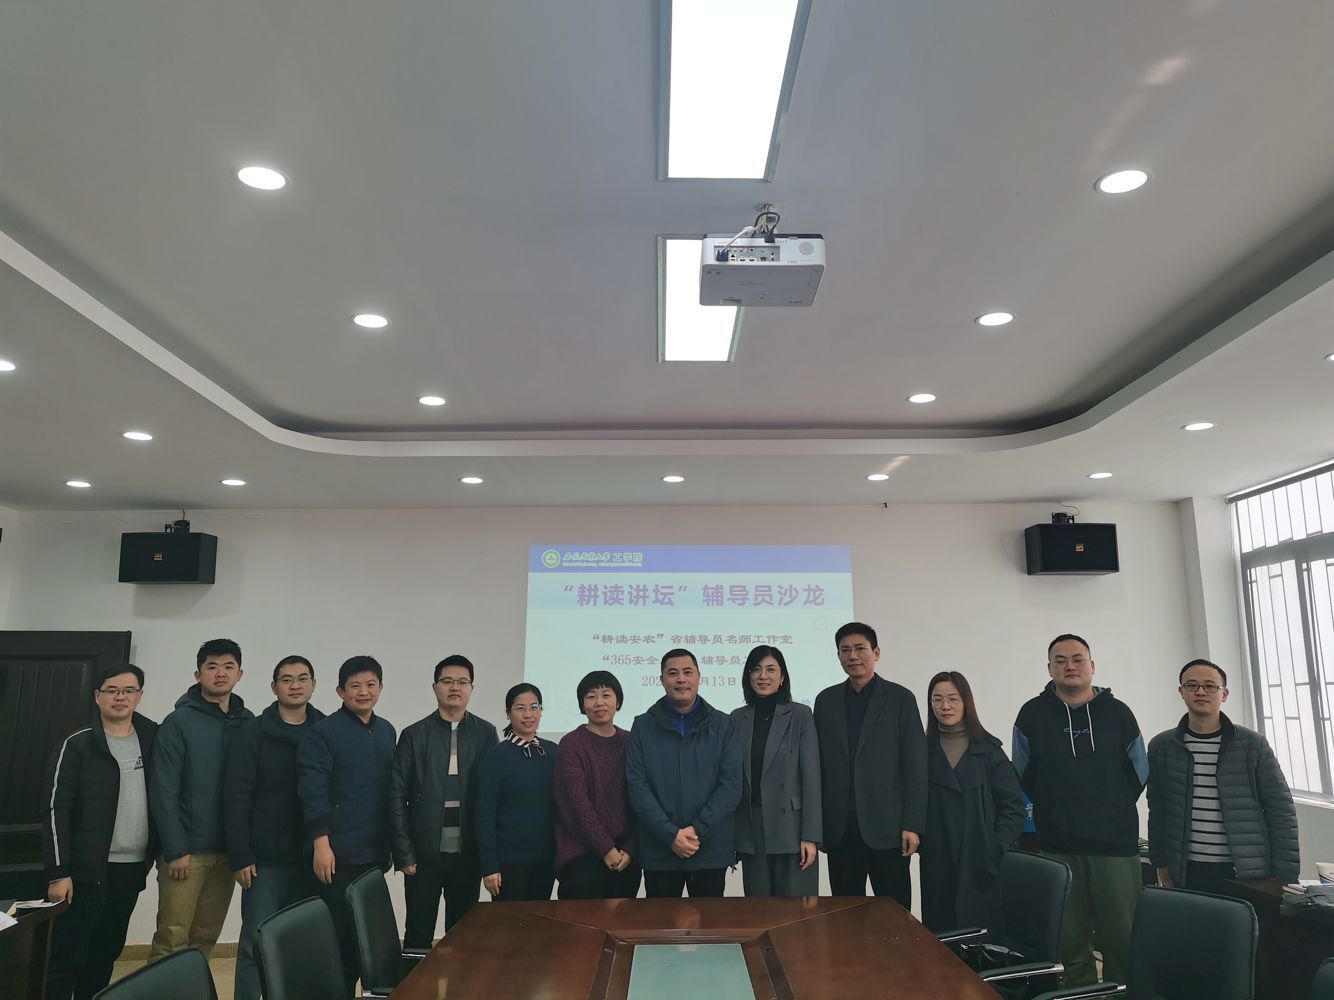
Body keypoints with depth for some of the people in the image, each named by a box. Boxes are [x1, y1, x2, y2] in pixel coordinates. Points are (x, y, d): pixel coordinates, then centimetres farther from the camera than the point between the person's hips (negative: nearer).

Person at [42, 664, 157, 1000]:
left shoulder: (152, 739, 6)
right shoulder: (76, 745, -6)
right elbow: (56, 810, -9)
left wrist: (157, 852, 7)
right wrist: (57, 872, -14)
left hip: (133, 868, 4)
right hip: (87, 869, -4)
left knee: (105, 954, 13)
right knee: (68, 956, -2)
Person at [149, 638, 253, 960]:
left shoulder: (248, 722, 7)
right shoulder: (179, 722, -6)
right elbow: (163, 791, -9)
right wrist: (175, 851, -13)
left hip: (227, 850, 4)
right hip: (187, 850, -4)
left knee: (206, 937, 10)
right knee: (172, 939, -3)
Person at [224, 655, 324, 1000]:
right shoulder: (253, 733, -3)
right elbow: (236, 799, -6)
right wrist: (240, 856, -11)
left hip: (313, 859, 2)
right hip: (266, 859, -2)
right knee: (256, 944, 4)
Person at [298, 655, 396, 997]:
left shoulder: (387, 731, 10)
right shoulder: (322, 732, -7)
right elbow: (313, 792, -13)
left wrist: (392, 842, 14)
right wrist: (321, 845, -18)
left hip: (375, 853, 5)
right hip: (339, 853, -5)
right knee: (338, 932, 2)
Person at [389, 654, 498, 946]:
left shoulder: (485, 733, 1)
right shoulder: (415, 735, -1)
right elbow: (397, 797, -1)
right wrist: (404, 854, -5)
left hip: (468, 853, 1)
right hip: (425, 853, -1)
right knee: (418, 935, 9)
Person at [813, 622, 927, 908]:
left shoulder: (900, 698, 0)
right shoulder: (826, 700, 9)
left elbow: (916, 766, -3)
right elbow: (819, 765, 9)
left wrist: (913, 825, -8)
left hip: (886, 828, -3)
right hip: (839, 830, 3)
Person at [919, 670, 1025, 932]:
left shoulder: (989, 750, 2)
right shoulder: (924, 751, 5)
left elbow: (1012, 805, 0)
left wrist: (998, 850, -8)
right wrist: (919, 841, -5)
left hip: (981, 864, -1)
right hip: (937, 866, 1)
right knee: (940, 934, 3)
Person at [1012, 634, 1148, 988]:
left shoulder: (1118, 713, 2)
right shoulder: (1032, 715, 0)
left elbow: (1139, 774, 12)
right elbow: (1024, 777, 9)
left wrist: (1112, 810, 13)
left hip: (1116, 845, 0)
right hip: (1058, 848, 0)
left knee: (1123, 941, 5)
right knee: (1070, 943, 9)